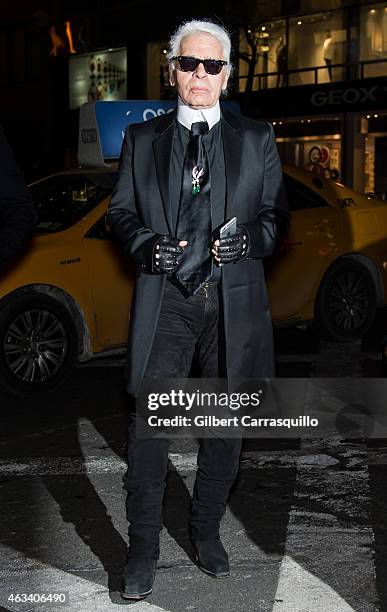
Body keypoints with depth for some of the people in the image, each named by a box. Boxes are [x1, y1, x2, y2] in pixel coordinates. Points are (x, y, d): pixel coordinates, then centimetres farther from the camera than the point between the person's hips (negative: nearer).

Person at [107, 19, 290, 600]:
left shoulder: (257, 139, 10)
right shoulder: (141, 139, 11)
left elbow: (276, 214, 11)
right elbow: (119, 212, 11)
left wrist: (250, 240, -11)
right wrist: (147, 244, -9)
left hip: (233, 300, 1)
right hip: (164, 299, -1)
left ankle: (206, 530, 30)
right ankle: (143, 547, 11)